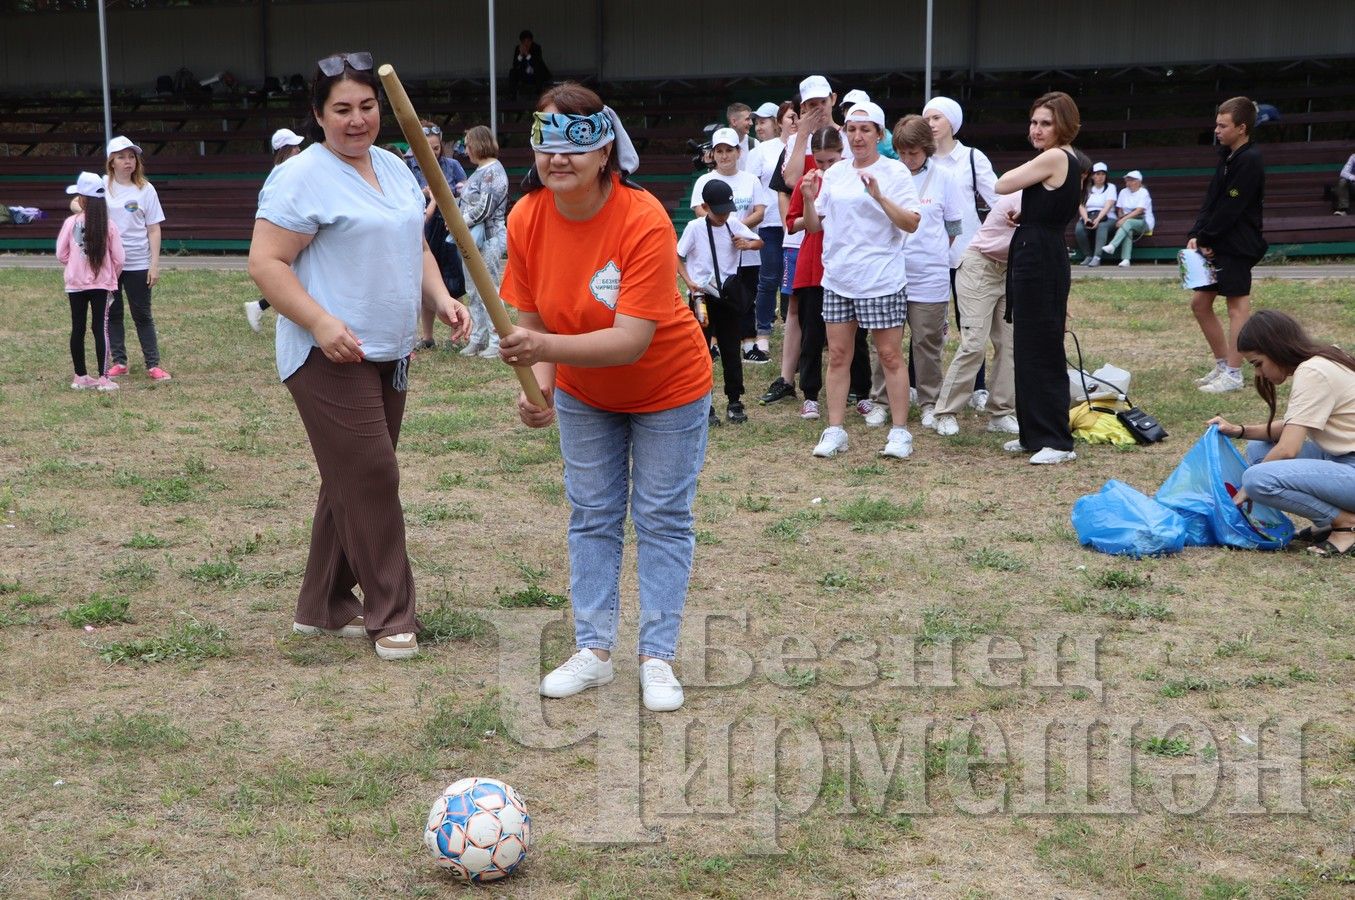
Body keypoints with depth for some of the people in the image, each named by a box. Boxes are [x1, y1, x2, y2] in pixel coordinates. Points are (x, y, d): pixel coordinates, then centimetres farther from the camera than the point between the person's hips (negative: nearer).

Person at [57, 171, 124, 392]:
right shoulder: (108, 225, -8)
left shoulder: (71, 222, -8)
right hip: (101, 283, -1)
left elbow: (61, 254, -2)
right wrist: (112, 276, 12)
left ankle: (80, 376, 16)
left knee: (77, 329, 9)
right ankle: (103, 378, 0)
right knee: (100, 329, 1)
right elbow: (118, 258, -5)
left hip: (76, 283, 1)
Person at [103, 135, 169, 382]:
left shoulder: (145, 189, 0)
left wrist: (155, 264, -5)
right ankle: (119, 362, 18)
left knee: (142, 315, 3)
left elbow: (154, 229, 0)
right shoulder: (101, 186, 2)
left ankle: (153, 364, 7)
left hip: (138, 263, -1)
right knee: (112, 313, 9)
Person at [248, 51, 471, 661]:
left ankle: (322, 607, 25)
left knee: (353, 484, 13)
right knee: (371, 480, -9)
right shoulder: (302, 177, -11)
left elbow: (414, 246, 24)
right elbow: (265, 264, -15)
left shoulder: (395, 168, 14)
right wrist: (321, 323, -26)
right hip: (331, 357, -8)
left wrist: (440, 298, 6)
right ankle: (390, 616, 2)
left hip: (389, 354, 8)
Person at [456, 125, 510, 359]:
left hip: (489, 239, -10)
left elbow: (484, 207, -20)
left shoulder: (494, 171, -14)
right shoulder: (480, 171, 17)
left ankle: (496, 341, -1)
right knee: (473, 292, 13)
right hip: (472, 239, 10)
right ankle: (478, 339, 20)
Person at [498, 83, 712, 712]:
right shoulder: (526, 219, -18)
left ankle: (657, 657, 14)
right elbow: (531, 320, -10)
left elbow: (632, 341, -39)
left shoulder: (645, 221, -33)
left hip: (667, 388, -4)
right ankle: (594, 651, 21)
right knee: (591, 516, 11)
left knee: (662, 519, 5)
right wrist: (539, 386, -28)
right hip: (583, 394, 5)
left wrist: (545, 347, -51)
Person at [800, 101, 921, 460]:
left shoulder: (895, 172, -4)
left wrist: (880, 197, -25)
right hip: (838, 278, 5)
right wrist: (809, 199, -7)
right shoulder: (834, 173, 10)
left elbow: (912, 223, -13)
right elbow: (814, 225, 12)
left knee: (890, 355, 0)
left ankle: (900, 431, 8)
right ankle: (834, 430, 13)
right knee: (838, 355, 7)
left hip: (882, 280, -5)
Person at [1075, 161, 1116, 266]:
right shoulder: (1087, 189, 14)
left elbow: (1108, 205, -9)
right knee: (1079, 228, -31)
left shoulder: (1110, 187, 7)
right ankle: (1088, 256, -18)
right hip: (1088, 217, 2)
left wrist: (1098, 219, -25)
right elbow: (1081, 206, 2)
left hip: (1106, 218, -2)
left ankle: (1097, 257, -42)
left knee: (1102, 226, -38)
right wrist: (1086, 219, -19)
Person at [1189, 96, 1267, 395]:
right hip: (1217, 245, 10)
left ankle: (1233, 374, 1)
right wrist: (1196, 235, 0)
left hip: (1238, 247, -10)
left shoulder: (1250, 161, -15)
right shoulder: (1227, 157, 14)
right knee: (1200, 303, 12)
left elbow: (1230, 209, -18)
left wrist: (1205, 239, -12)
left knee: (1237, 305, -3)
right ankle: (1222, 365, 22)